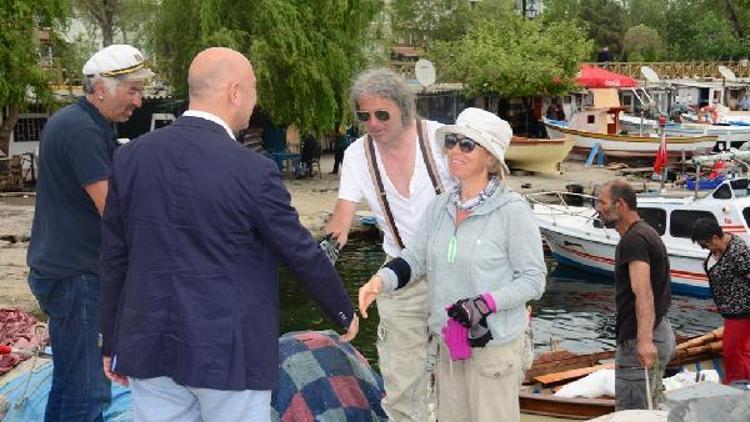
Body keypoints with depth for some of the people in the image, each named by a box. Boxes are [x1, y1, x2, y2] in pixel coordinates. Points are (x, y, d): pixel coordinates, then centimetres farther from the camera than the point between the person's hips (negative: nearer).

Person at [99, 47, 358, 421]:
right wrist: (345, 314, 11)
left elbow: (114, 259, 5)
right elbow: (303, 255, -6)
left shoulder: (131, 157, -1)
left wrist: (112, 342, 14)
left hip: (150, 347, 4)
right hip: (229, 354, -4)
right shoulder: (253, 171, -14)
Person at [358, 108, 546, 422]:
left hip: (495, 344, -6)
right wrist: (380, 281, -14)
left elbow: (534, 279, -11)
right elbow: (415, 258, 6)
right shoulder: (439, 207, 5)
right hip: (449, 342, 6)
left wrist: (487, 303, -25)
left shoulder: (512, 210, -14)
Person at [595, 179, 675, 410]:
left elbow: (643, 292, -31)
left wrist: (644, 340, -41)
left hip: (637, 340, -11)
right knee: (648, 412, 19)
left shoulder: (634, 240, -17)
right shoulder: (646, 232, 18)